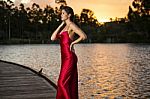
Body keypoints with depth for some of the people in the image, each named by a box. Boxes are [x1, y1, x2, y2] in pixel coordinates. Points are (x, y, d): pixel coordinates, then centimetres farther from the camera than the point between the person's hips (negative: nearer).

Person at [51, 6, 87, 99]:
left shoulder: (71, 25, -8)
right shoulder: (64, 27, 18)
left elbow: (84, 36, -20)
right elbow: (53, 38, 8)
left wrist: (73, 43, -9)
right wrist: (61, 25, 8)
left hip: (69, 58, -9)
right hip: (65, 58, 9)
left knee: (62, 82, -9)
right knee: (69, 84, 10)